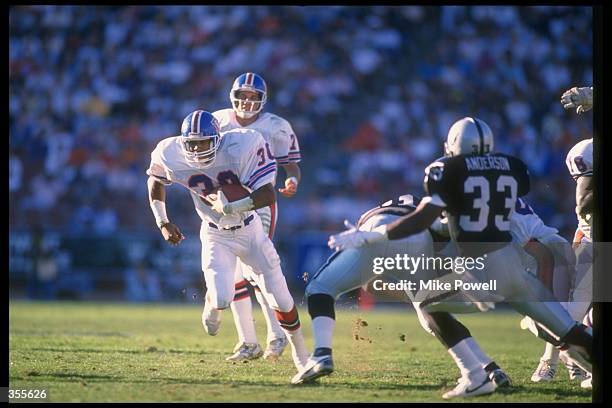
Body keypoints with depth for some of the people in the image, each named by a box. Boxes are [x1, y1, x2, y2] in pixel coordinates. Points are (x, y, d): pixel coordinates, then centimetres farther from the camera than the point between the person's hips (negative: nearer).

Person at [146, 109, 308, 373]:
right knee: (222, 298, -19)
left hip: (249, 229, 0)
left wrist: (230, 207, -39)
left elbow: (268, 196, -30)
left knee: (280, 299, 2)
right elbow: (155, 181, 3)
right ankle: (212, 306, 20)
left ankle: (298, 349, 27)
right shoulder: (171, 156, -21)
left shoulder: (241, 147, -29)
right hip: (216, 236, 0)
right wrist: (162, 223, -1)